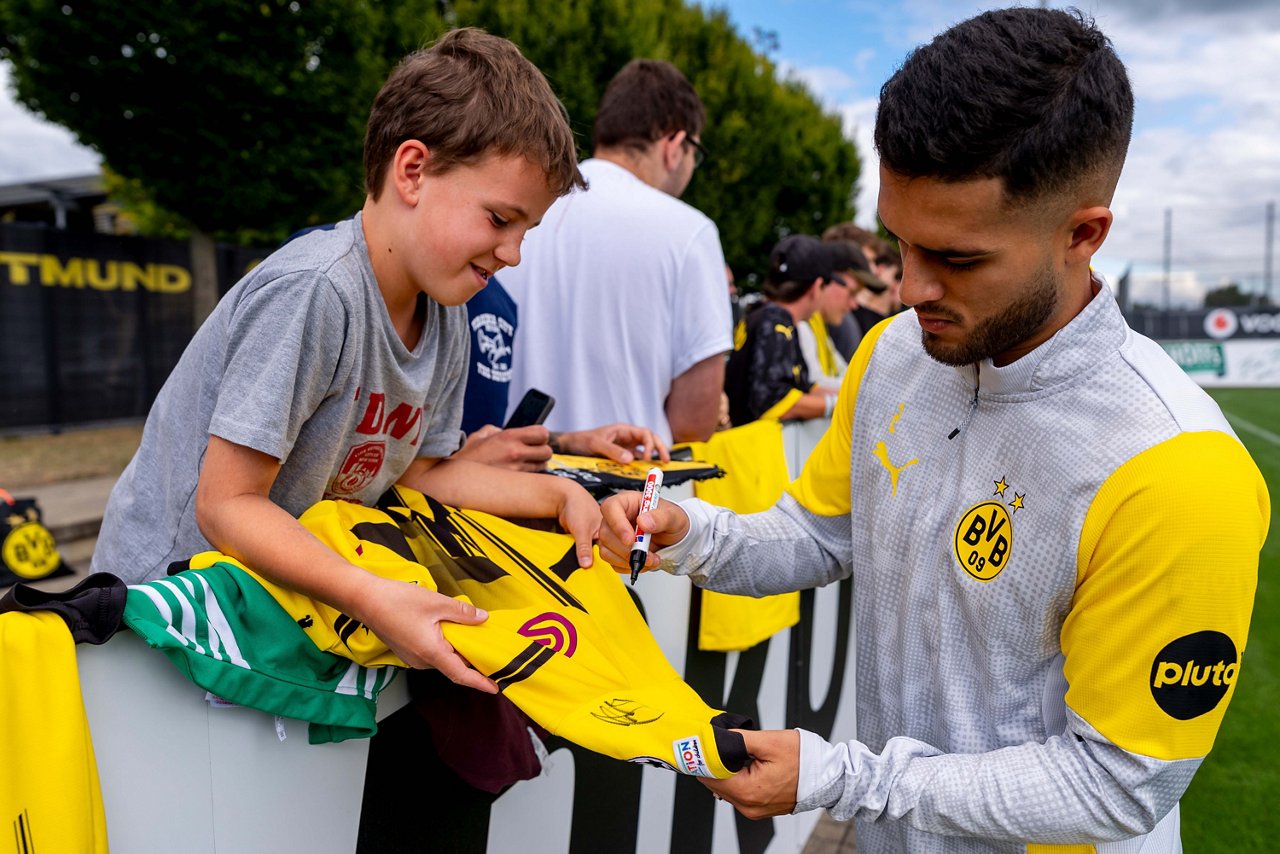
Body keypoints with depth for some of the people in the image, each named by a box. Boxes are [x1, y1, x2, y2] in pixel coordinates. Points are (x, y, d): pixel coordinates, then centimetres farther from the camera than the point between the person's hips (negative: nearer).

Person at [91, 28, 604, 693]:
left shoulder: (445, 319, 0)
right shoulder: (312, 290, -27)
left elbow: (421, 470, 6)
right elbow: (226, 503, -25)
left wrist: (560, 496, -4)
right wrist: (369, 597, -36)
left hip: (308, 582, 7)